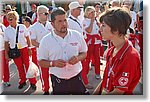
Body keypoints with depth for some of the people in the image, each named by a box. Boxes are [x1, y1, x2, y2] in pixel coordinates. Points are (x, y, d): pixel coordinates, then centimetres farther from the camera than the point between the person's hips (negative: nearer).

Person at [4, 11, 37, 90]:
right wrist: (6, 54, 5)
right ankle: (22, 81, 30)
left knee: (28, 65, 3)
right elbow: (6, 42, 4)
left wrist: (29, 48, -1)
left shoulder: (22, 27, -6)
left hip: (24, 49, -1)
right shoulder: (7, 30, -3)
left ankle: (32, 82, 16)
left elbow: (27, 38, 1)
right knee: (19, 67, 11)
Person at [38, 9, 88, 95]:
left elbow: (84, 53, 8)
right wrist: (53, 63, -19)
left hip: (76, 77, 2)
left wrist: (78, 58, -14)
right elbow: (41, 62, -1)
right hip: (58, 80, -1)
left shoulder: (77, 35, -3)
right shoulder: (46, 40, -7)